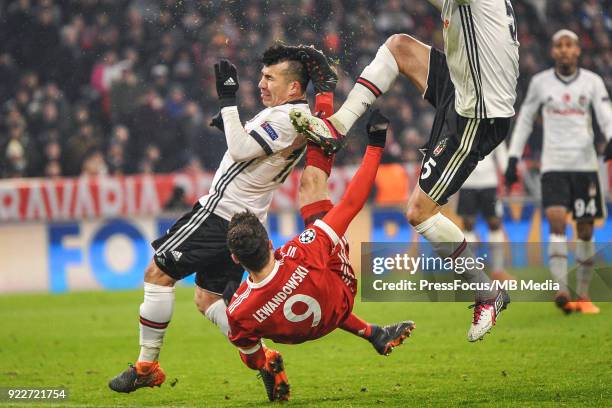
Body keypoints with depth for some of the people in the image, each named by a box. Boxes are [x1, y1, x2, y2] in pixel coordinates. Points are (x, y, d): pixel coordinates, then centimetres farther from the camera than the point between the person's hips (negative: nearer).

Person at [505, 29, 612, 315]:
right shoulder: (540, 82, 5)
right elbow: (524, 120, 14)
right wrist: (513, 159, 9)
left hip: (585, 164, 1)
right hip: (553, 165, -1)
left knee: (585, 231, 4)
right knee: (556, 222, -18)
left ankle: (583, 296, 15)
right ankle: (561, 289, -25)